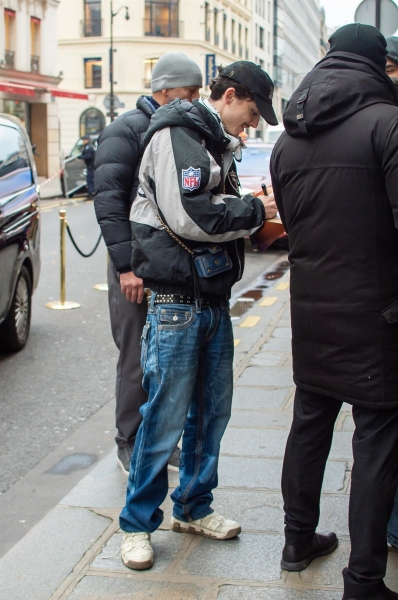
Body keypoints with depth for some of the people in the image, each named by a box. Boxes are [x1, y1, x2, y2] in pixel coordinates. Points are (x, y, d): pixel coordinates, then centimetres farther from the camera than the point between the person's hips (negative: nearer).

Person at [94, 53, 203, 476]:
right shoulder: (126, 131, -8)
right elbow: (108, 200, -15)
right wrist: (127, 265, -20)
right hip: (138, 267, -7)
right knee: (138, 360, 0)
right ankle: (131, 443, 14)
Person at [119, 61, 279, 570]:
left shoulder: (215, 142, 18)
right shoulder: (177, 135, -13)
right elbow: (189, 217, -23)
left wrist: (253, 212, 2)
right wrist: (254, 211, -11)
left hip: (214, 299, 9)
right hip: (178, 301, -9)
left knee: (211, 411, 15)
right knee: (165, 418, -2)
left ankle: (193, 508, 29)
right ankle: (138, 523, 12)